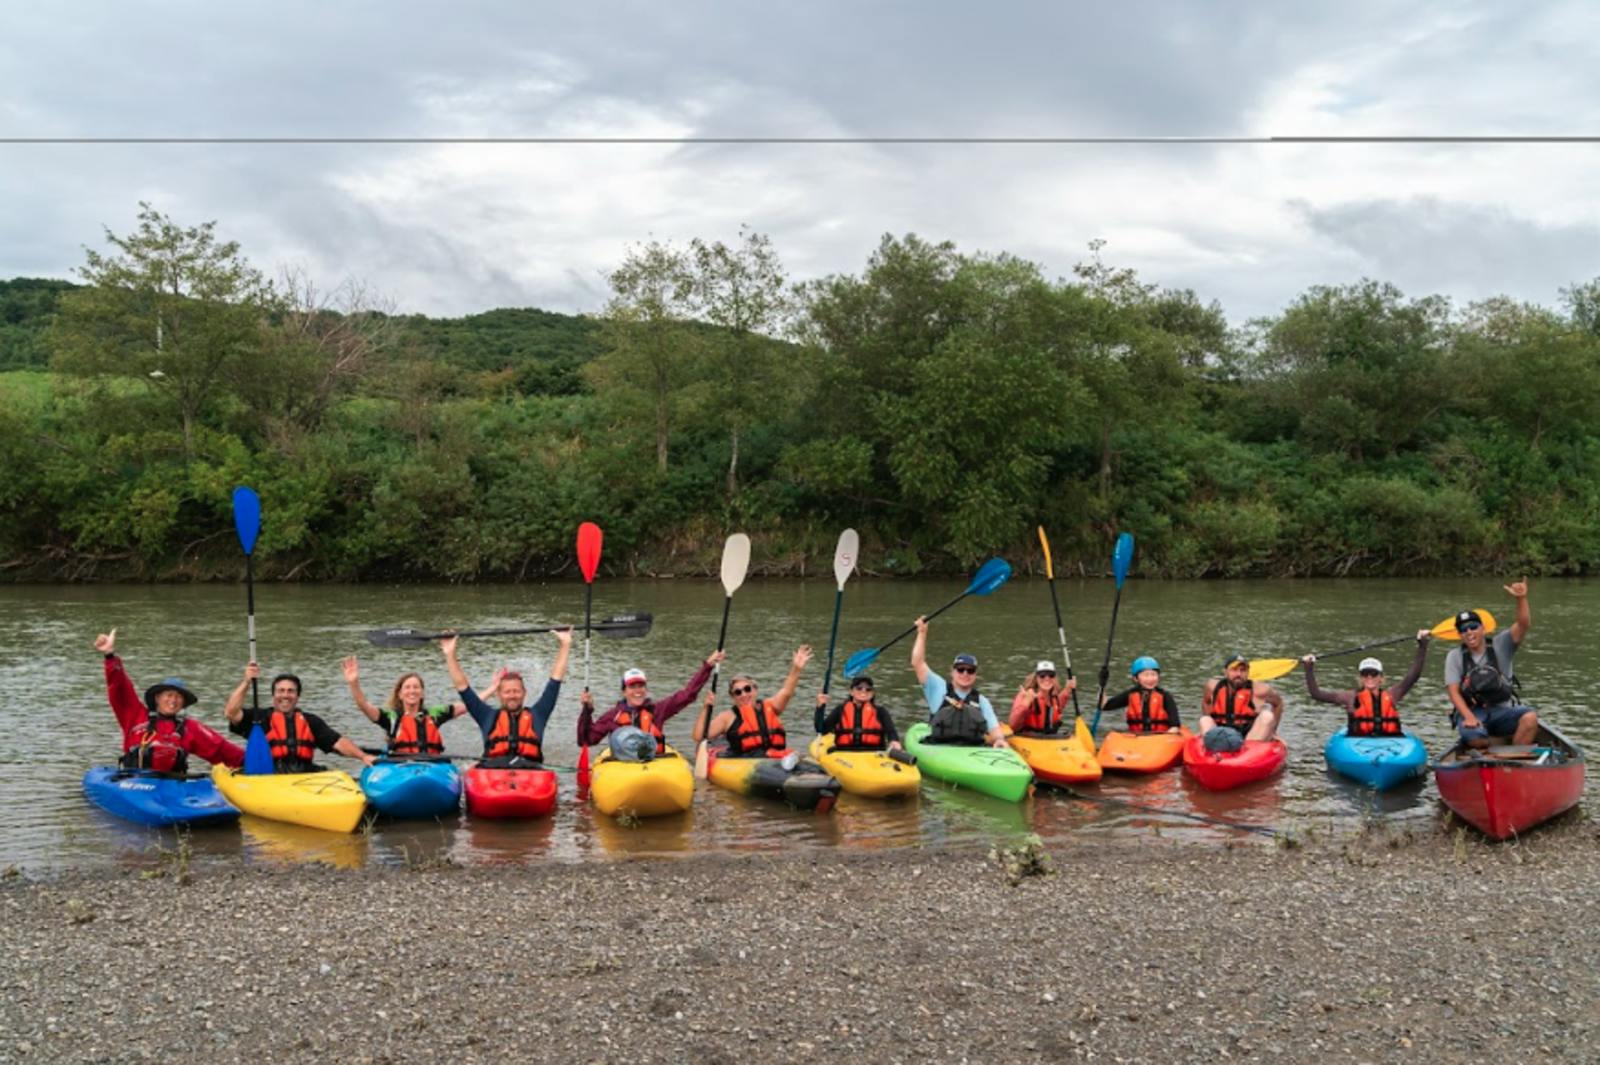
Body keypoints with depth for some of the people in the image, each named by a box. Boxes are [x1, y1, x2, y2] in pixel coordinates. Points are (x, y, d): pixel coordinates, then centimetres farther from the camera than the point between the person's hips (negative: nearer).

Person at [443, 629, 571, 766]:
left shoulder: (536, 715, 24)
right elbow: (462, 686, 25)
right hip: (492, 771, 0)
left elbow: (555, 680, 26)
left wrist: (565, 645, 26)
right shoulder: (488, 717, 25)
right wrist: (450, 654, 23)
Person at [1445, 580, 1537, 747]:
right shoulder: (1455, 657, 5)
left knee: (1530, 718, -29)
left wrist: (1521, 599, -29)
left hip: (1501, 710, 2)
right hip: (1469, 712, -2)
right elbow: (1453, 692, -4)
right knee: (1474, 736, -36)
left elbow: (1523, 625, -10)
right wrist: (1469, 717, -21)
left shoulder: (1499, 646, 6)